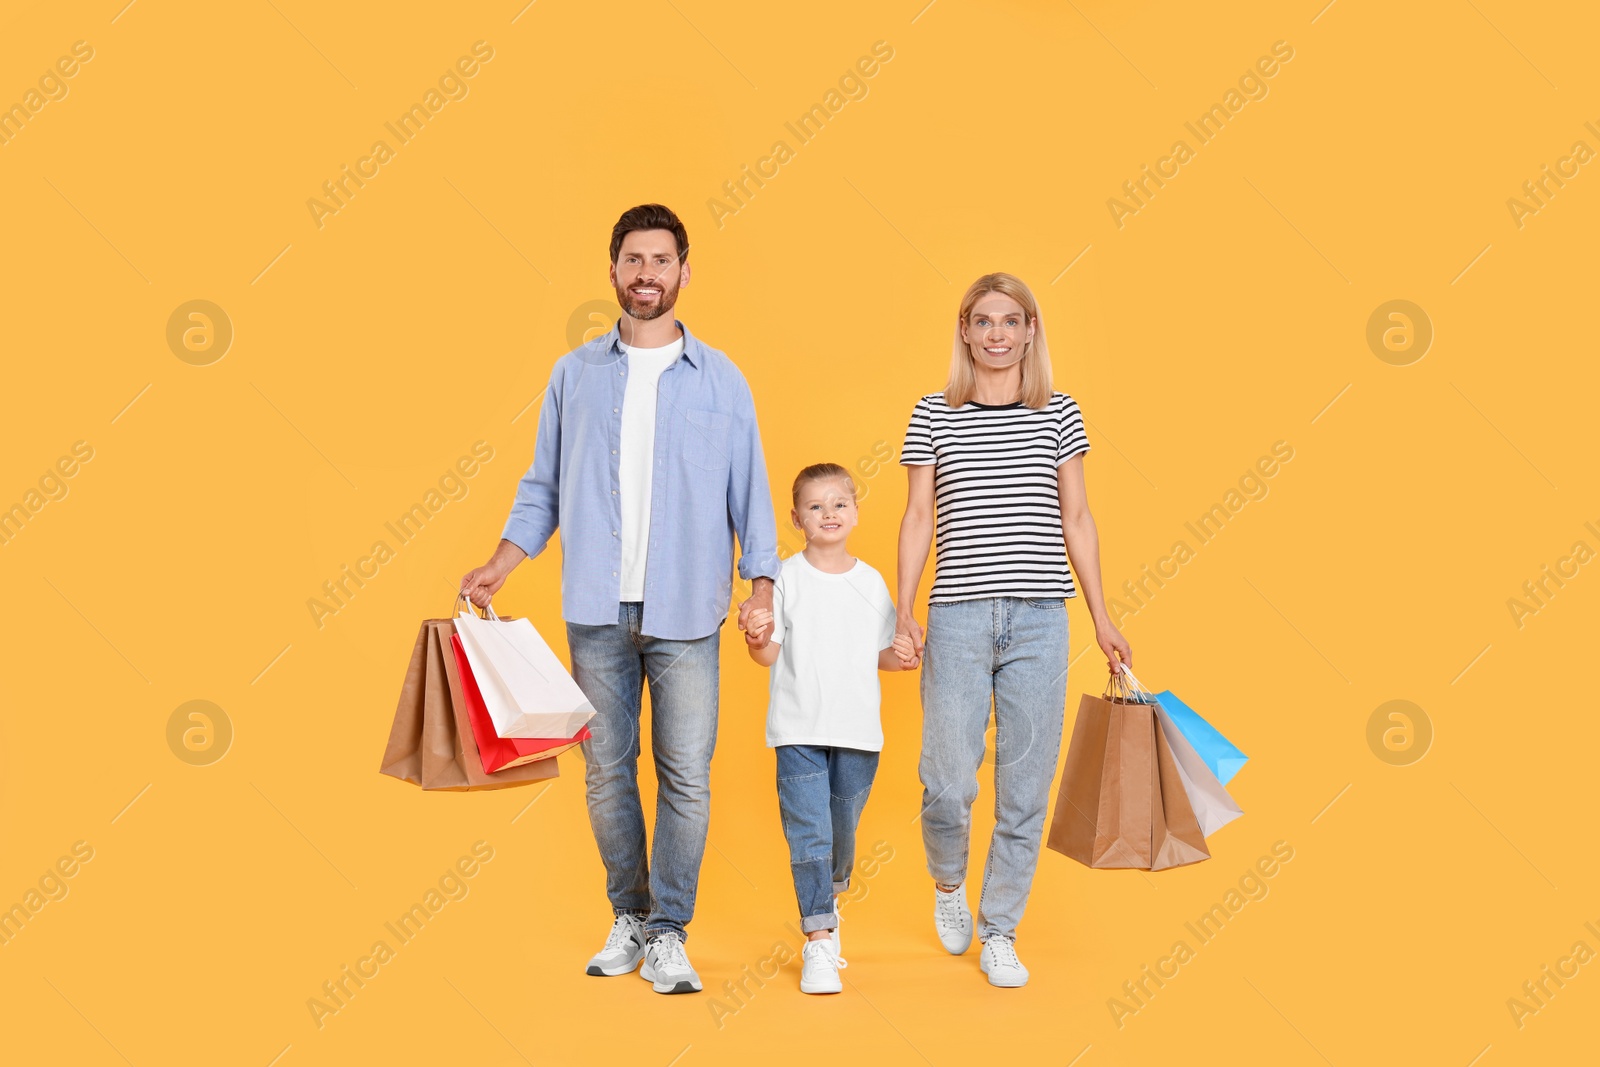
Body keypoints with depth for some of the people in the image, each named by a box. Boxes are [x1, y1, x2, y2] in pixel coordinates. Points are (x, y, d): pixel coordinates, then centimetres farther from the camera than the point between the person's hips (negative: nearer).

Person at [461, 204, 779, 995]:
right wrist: (499, 566, 1)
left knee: (685, 776, -2)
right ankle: (629, 917, 23)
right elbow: (543, 485, 11)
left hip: (686, 613, -1)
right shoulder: (574, 373, 9)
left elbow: (750, 493, 5)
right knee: (607, 771, 8)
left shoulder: (720, 381, 5)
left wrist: (761, 586, -4)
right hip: (596, 610, 2)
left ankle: (668, 931, 10)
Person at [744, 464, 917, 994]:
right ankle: (818, 940, -3)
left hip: (858, 731, 3)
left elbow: (881, 654, 13)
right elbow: (769, 654, -3)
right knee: (808, 832, -8)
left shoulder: (871, 581, 7)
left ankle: (829, 900, 40)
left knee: (842, 832, 13)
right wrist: (756, 638, -23)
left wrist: (899, 657, -8)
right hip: (799, 730, -3)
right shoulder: (786, 577, -2)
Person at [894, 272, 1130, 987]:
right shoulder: (933, 415, 6)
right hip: (959, 615, -1)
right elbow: (918, 517, 6)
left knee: (1026, 784, 4)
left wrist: (1102, 618, 9)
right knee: (948, 781, -4)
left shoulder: (1058, 415, 9)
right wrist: (903, 611, 0)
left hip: (1040, 619, 2)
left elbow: (1076, 520, 11)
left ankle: (999, 931, 21)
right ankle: (948, 882, 29)